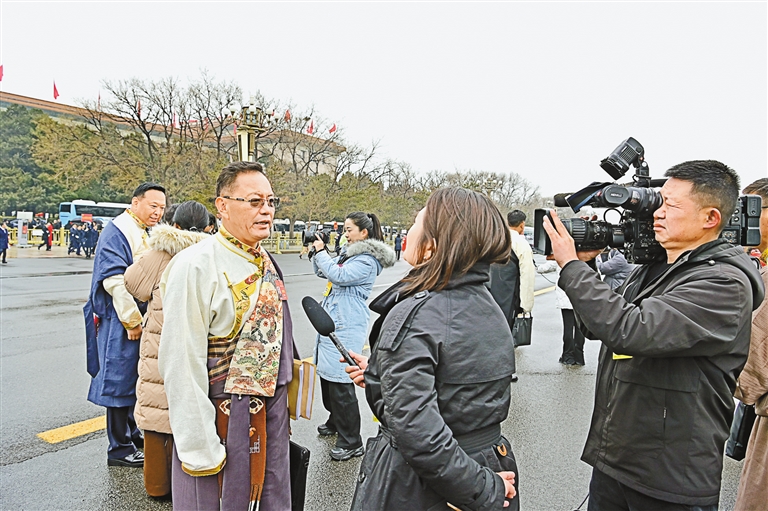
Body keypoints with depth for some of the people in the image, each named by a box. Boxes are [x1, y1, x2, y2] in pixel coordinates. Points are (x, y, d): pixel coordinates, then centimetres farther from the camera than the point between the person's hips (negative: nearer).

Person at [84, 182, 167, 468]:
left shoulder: (146, 233, 14)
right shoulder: (118, 232, -15)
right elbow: (114, 281, -22)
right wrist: (133, 321, -20)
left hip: (142, 320, 9)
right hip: (121, 323, -9)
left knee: (135, 378, 19)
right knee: (121, 380, 1)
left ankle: (131, 432, 35)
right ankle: (120, 449, 13)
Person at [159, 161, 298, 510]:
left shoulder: (267, 263, 5)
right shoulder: (196, 266, -19)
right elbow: (182, 366, -20)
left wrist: (279, 409, 16)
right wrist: (200, 449, -17)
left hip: (272, 414, 7)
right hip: (224, 419, -7)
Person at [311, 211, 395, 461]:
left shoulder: (368, 260, -14)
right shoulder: (348, 252, 14)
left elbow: (338, 275, -24)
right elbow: (322, 271, 21)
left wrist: (321, 252, -12)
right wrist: (319, 252, 4)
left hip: (346, 327, -10)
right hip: (330, 320, 10)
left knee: (340, 382, -7)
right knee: (326, 374, 19)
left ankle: (351, 442, 5)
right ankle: (335, 422, 39)